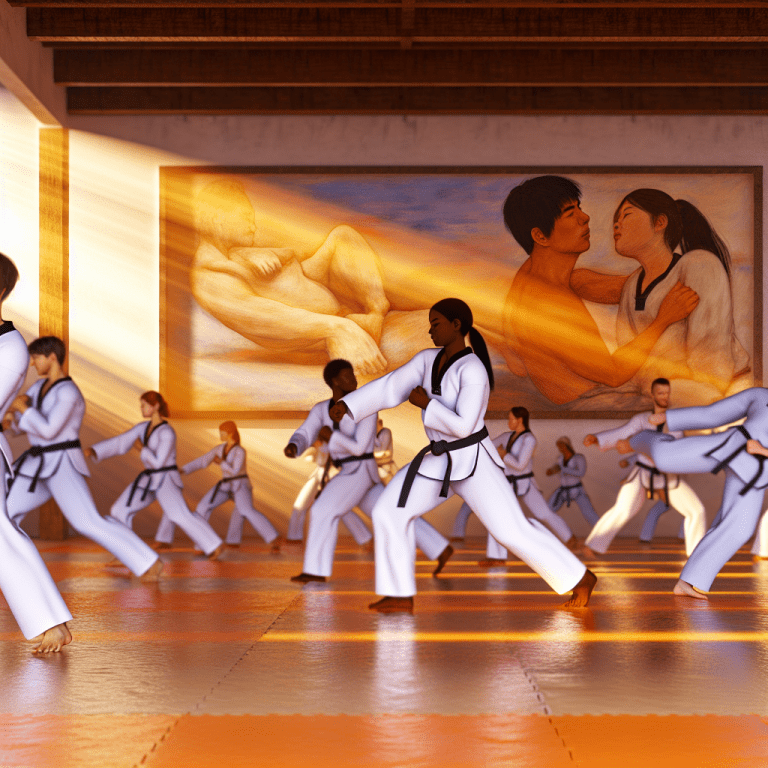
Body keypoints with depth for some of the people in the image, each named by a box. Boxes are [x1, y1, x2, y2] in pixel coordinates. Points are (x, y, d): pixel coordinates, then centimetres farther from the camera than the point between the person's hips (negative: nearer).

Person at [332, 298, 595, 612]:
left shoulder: (473, 370, -22)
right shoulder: (428, 359, 3)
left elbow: (463, 426, -28)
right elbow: (390, 388, 4)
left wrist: (425, 404, -17)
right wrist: (345, 404, -7)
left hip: (473, 462, -8)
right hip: (441, 461, 8)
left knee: (513, 531, -11)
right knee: (389, 511, -3)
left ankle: (580, 578, 6)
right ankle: (401, 596, 4)